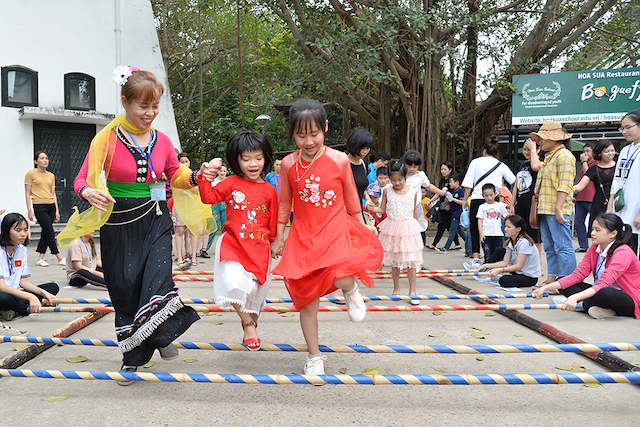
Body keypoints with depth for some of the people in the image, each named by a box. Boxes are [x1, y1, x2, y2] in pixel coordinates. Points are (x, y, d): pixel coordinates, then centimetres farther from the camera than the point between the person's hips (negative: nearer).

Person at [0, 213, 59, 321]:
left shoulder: (22, 250, 9)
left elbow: (23, 281, 9)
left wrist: (44, 293, -8)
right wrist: (30, 297, -32)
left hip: (15, 293, 8)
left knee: (53, 287, -4)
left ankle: (13, 311, -19)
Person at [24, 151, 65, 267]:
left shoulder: (51, 176, 14)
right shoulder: (31, 174, -1)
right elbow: (28, 193, -2)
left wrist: (57, 210, 10)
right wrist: (29, 209, -9)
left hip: (51, 206, 6)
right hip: (39, 206, -6)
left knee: (45, 233, 7)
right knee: (50, 233, -7)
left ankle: (40, 259, 13)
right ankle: (59, 258, 0)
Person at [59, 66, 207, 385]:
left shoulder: (162, 141, 4)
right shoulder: (107, 139, -7)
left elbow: (176, 176, 19)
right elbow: (82, 180, -6)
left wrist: (196, 177, -2)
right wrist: (89, 193, -28)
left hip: (156, 221, 2)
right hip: (119, 224, -1)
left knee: (158, 275, -19)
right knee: (124, 288, 7)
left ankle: (163, 334, 4)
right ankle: (132, 355, 24)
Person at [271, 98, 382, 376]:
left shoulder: (339, 160, -3)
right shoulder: (289, 164, -1)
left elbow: (351, 199, 9)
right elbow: (284, 203, 10)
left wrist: (362, 229, 16)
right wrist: (278, 238, 13)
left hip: (336, 230, -2)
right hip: (303, 236, 2)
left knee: (341, 278, -31)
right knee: (307, 300, 6)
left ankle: (351, 290, 9)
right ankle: (314, 356, 24)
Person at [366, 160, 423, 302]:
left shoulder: (413, 192, -1)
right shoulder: (387, 192, -1)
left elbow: (415, 211, 8)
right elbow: (382, 209, 6)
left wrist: (415, 226, 12)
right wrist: (372, 208, -12)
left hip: (409, 228, -1)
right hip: (392, 228, 1)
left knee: (411, 261, -3)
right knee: (394, 261, 10)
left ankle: (412, 291, 7)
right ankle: (396, 289, 24)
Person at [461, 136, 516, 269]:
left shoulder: (475, 162, 5)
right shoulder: (501, 165, 7)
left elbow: (468, 184, 2)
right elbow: (515, 181, 8)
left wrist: (465, 200, 8)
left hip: (477, 199, -1)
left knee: (474, 229, 6)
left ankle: (476, 259, -4)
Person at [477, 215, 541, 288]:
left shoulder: (524, 243, -24)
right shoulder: (511, 242, 4)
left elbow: (518, 266, -27)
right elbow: (505, 262, 1)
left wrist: (499, 270, -32)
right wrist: (487, 265, -8)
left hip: (530, 278, -9)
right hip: (518, 272, 9)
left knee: (504, 281, -33)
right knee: (500, 251, 7)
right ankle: (482, 270, 9)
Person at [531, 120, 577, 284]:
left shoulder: (564, 155, -9)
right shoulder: (549, 156, 22)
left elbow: (565, 185, -18)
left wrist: (558, 208, -23)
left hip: (556, 211, -10)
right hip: (545, 209, 10)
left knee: (562, 246, -9)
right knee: (549, 247, 12)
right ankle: (552, 277, 18)